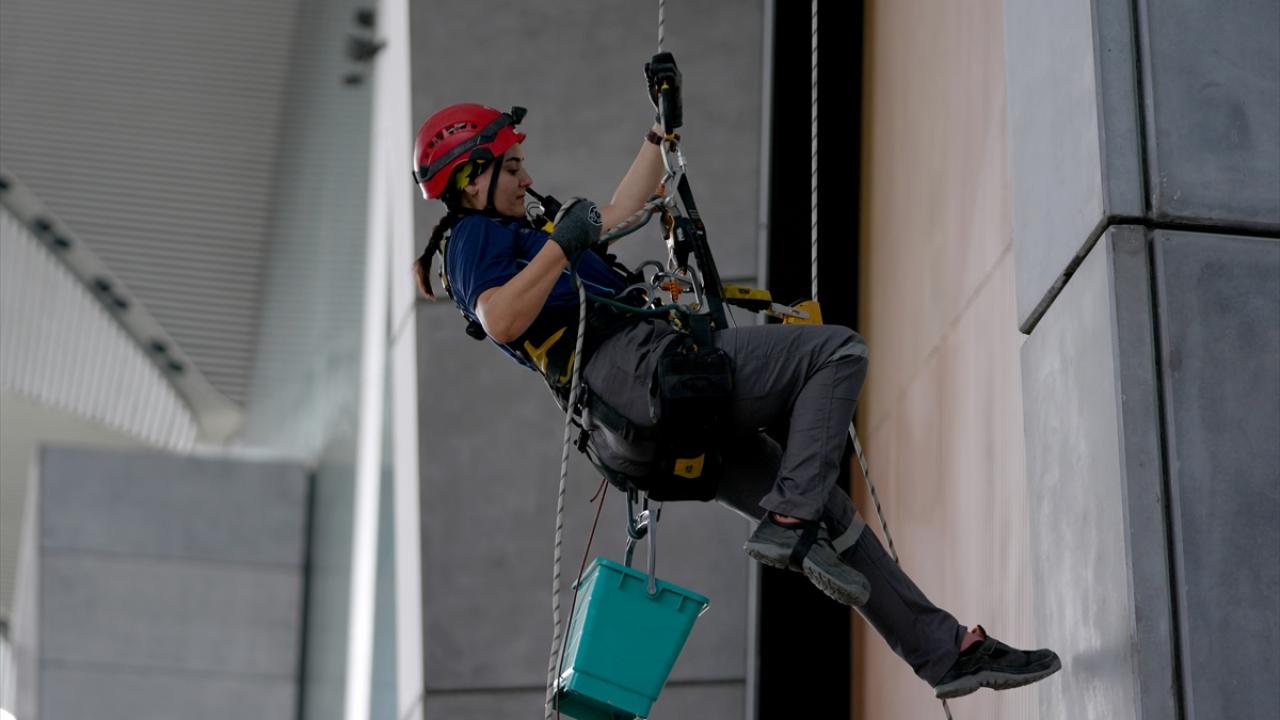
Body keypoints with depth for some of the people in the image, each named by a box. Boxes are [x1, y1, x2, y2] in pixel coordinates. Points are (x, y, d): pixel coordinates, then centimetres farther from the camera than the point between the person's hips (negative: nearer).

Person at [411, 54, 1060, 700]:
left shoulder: (505, 236, 32)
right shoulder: (472, 239, 2)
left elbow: (616, 214, 38)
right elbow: (500, 321, -19)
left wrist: (663, 125, 38)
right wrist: (562, 245, -24)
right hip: (639, 364, -10)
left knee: (828, 514, 8)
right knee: (840, 352, -9)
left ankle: (945, 650, 8)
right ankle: (788, 522, -20)